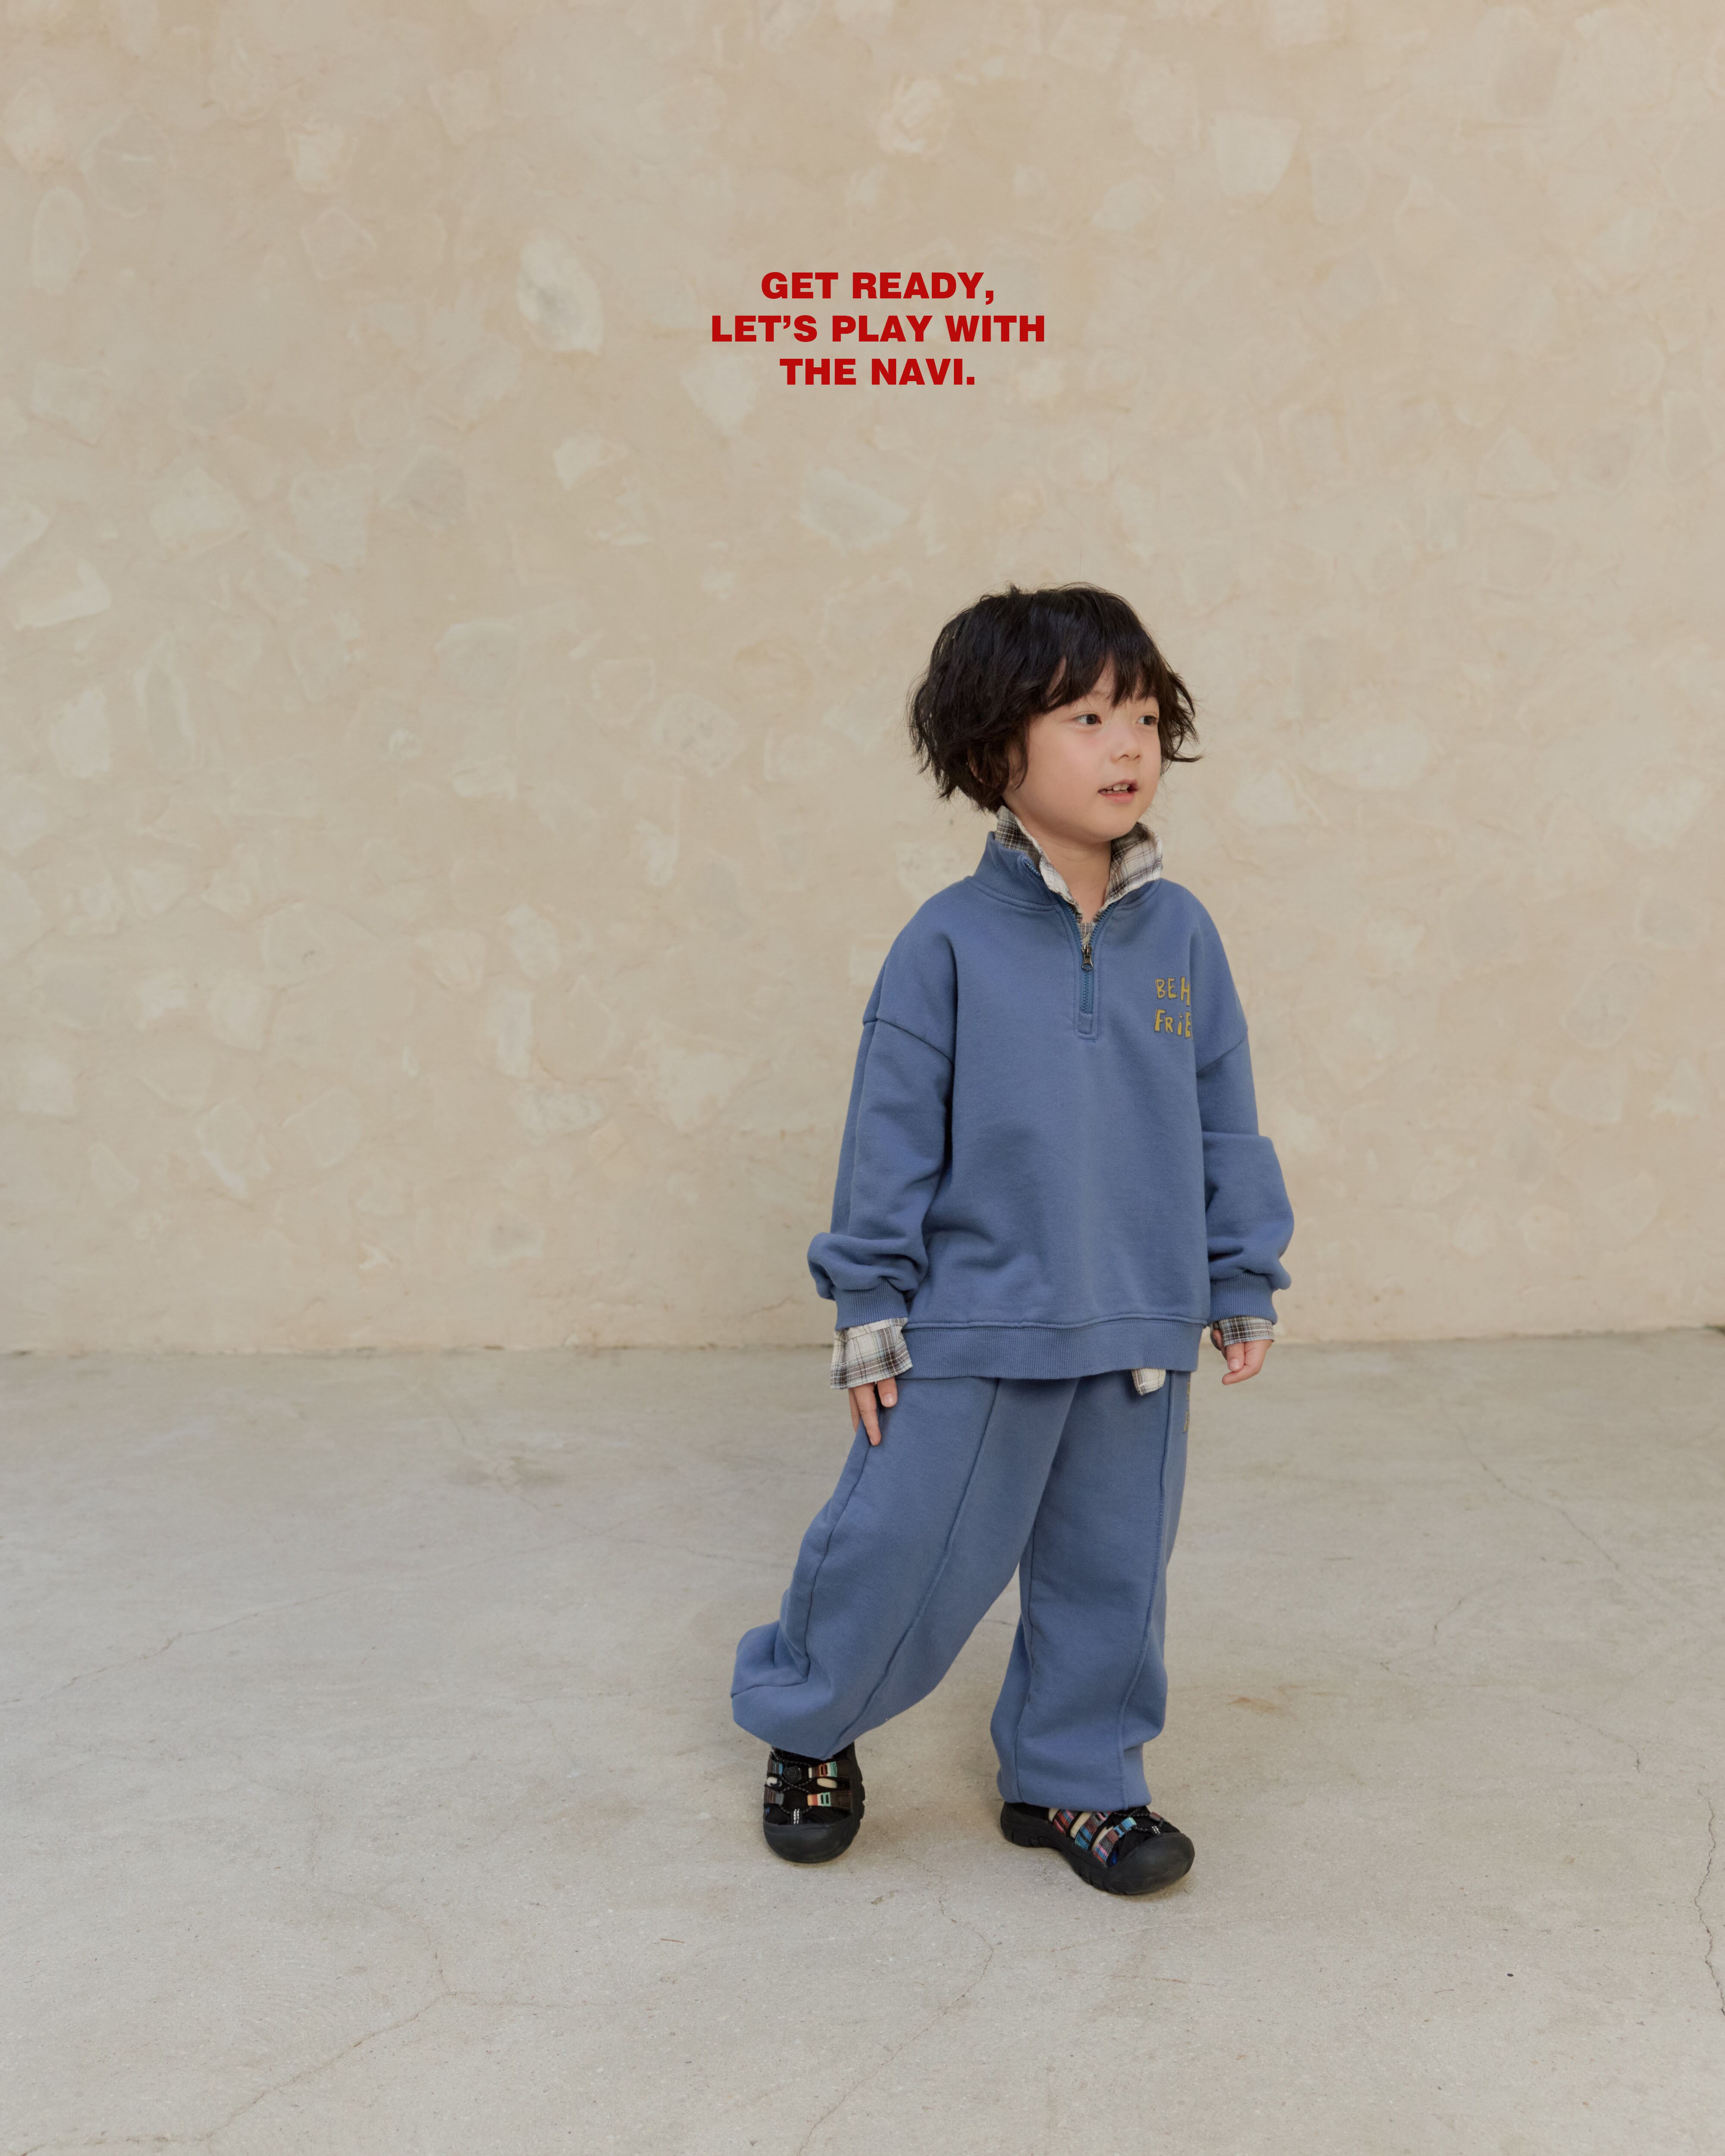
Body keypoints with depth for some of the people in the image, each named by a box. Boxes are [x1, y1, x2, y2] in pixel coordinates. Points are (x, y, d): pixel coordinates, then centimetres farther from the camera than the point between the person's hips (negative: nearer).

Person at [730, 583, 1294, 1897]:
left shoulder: (1180, 935, 2)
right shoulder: (950, 943, -8)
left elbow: (1227, 1122, 9)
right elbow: (893, 1133, -5)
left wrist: (1246, 1286, 10)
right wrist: (870, 1307, -4)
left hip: (1140, 1331, 4)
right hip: (973, 1328, -3)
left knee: (1112, 1571, 14)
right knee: (898, 1556, 5)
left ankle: (1076, 1778, 34)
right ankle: (809, 1729, 32)